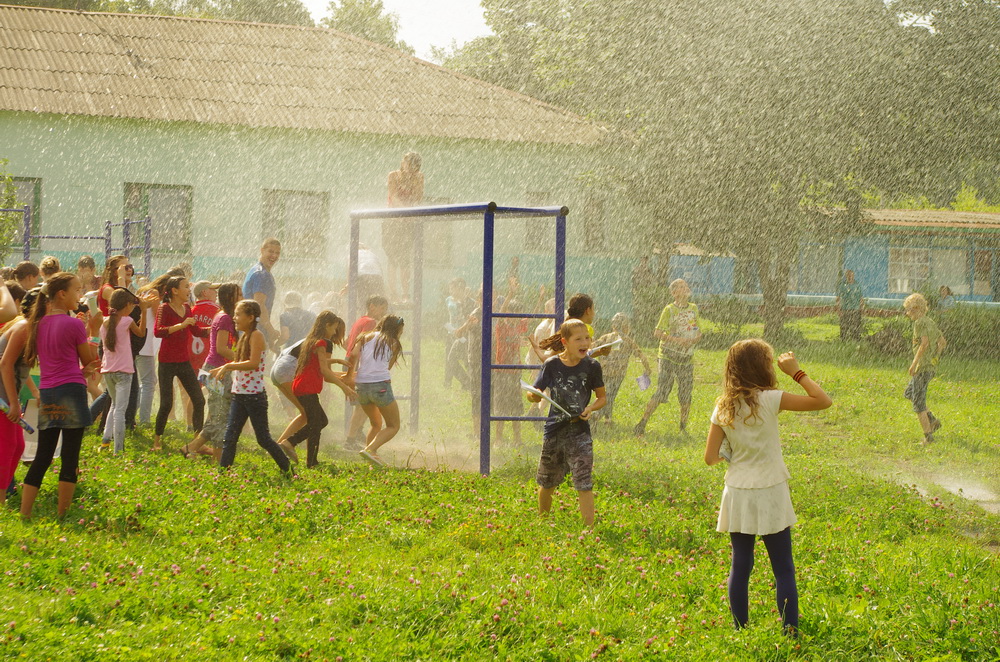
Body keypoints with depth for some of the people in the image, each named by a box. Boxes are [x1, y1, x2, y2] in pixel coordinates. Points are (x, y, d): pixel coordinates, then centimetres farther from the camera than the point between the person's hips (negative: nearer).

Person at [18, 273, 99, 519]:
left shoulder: (39, 323, 10)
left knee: (42, 457, 9)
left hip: (46, 395, 6)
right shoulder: (73, 324, -10)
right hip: (71, 390, -6)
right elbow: (90, 360, 1)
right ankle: (62, 517, 3)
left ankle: (24, 515, 5)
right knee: (70, 457, 1)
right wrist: (87, 334, 15)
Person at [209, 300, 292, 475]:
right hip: (239, 394, 8)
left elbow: (254, 363, -24)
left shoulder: (256, 335, -13)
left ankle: (287, 469, 13)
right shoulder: (244, 337, 13)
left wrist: (228, 366, -20)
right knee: (230, 436, 2)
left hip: (254, 395, -8)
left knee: (263, 438, -1)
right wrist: (223, 369, 9)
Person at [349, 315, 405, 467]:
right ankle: (370, 449, -17)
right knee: (393, 426, 6)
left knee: (376, 424, 23)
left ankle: (372, 454, 7)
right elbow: (387, 367, 14)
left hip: (361, 386, 5)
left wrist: (350, 376, 11)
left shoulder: (366, 337, 15)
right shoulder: (394, 344, 11)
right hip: (381, 385, -4)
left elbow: (353, 355, -1)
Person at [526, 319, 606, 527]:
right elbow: (536, 396, 0)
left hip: (580, 432, -1)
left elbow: (602, 398, 6)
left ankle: (589, 529, -6)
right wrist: (533, 395, -23)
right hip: (554, 431, 2)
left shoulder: (591, 366, -5)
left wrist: (591, 407, -14)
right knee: (547, 484, 15)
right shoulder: (552, 365, -5)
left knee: (584, 484, -12)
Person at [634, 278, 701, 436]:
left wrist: (697, 337, -5)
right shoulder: (669, 310, -6)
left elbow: (698, 331, 19)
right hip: (669, 357, -5)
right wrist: (678, 340, -18)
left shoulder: (694, 309, 11)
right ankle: (642, 423, -2)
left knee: (686, 395, 5)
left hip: (687, 358, 5)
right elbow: (658, 333, -10)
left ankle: (683, 425, 21)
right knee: (661, 392, -10)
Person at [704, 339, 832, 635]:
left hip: (737, 495, 4)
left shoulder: (723, 408, 0)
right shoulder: (769, 399, -13)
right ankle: (791, 631, 3)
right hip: (769, 493, -4)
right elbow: (823, 400, -14)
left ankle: (740, 631, 16)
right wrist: (796, 372, -6)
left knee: (740, 566, 12)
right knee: (783, 569, 4)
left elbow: (711, 457, -1)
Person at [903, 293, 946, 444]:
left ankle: (928, 435, -2)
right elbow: (942, 341, 21)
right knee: (908, 394, 21)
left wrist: (914, 363, -23)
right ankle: (932, 421, 16)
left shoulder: (920, 322, -14)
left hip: (923, 366, -10)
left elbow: (925, 343, -25)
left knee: (918, 402, -3)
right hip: (931, 365, 10)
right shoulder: (931, 322, 15)